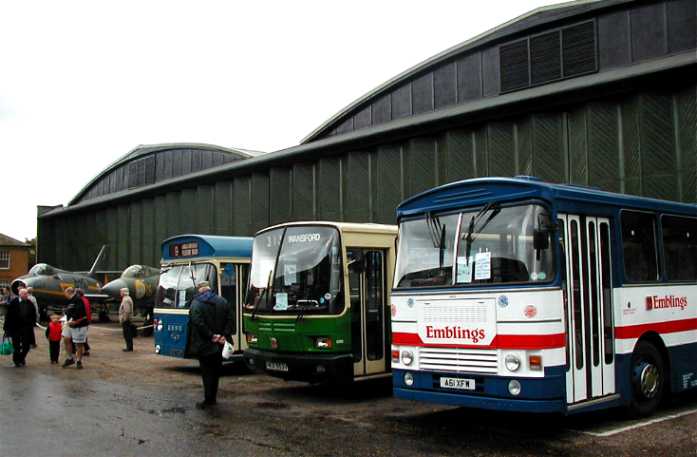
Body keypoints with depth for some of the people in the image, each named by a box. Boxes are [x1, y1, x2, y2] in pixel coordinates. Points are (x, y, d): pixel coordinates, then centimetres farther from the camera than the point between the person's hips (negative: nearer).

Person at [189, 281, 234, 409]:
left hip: (204, 345, -5)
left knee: (207, 372, 2)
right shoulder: (223, 301, 6)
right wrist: (224, 335, -7)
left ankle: (208, 400, 0)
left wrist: (210, 336, -18)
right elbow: (231, 319, -1)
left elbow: (198, 323, -21)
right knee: (216, 371, 15)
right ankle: (212, 398, 22)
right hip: (219, 345, 5)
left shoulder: (196, 303, -9)